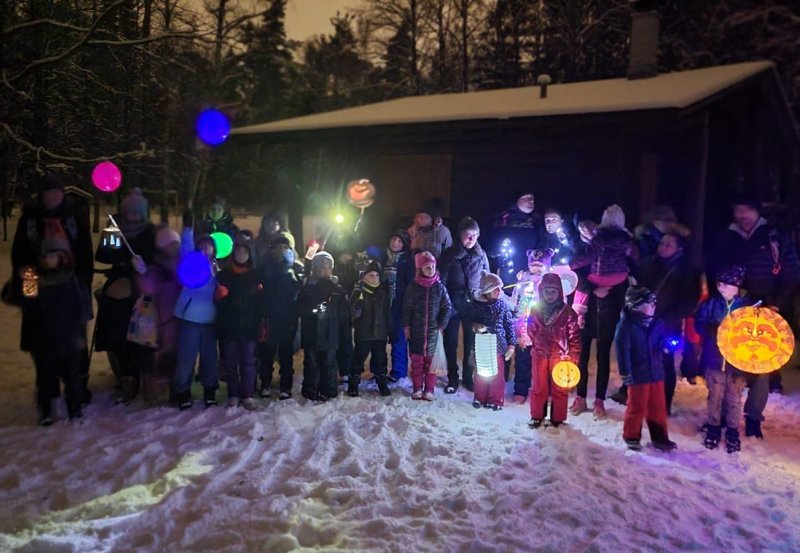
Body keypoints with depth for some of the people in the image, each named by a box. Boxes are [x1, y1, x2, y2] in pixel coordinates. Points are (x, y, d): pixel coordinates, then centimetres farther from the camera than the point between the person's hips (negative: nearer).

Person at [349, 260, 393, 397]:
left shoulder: (383, 291, 6)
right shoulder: (359, 290, -6)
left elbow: (388, 312, 12)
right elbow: (354, 313, -12)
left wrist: (390, 331, 11)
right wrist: (359, 302, -32)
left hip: (380, 333, 3)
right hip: (363, 334, -3)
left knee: (381, 360, 11)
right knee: (359, 359, 3)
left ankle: (383, 384, 22)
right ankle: (353, 386, 14)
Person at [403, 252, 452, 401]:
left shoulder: (439, 287, -1)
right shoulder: (412, 287, 0)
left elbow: (447, 308, 2)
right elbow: (407, 308, 4)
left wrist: (442, 325, -5)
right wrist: (406, 326, 0)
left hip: (433, 330, 0)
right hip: (416, 330, 0)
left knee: (431, 360, 5)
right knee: (416, 360, 6)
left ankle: (429, 389, 14)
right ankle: (417, 388, 17)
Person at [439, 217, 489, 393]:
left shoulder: (481, 255, 5)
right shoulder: (449, 254, -1)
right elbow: (442, 279, -3)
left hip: (474, 305, 1)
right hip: (453, 305, -1)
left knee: (471, 342, 6)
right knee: (451, 342, 5)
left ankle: (468, 377, 21)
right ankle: (452, 379, 17)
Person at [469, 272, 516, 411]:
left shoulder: (503, 304, -1)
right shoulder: (476, 305, -3)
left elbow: (509, 325, 2)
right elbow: (469, 321, 7)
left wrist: (511, 344, -1)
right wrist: (474, 326, -16)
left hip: (498, 345, 0)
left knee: (497, 375, 5)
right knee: (481, 374, 11)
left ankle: (496, 400, 16)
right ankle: (480, 398, 24)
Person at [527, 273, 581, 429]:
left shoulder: (567, 312, -5)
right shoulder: (535, 310, 3)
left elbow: (574, 335, -4)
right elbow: (531, 332, 13)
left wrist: (572, 356, -7)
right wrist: (532, 347, 9)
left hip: (559, 355, -2)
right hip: (540, 355, 2)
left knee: (559, 388, 7)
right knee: (539, 387, 10)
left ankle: (557, 418, 19)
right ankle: (537, 416, 23)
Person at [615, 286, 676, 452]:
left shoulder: (656, 323, 4)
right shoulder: (626, 325, -14)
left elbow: (663, 340, 17)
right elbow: (622, 349, -16)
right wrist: (625, 373, -17)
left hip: (656, 372, 6)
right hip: (638, 374, -6)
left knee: (658, 407, 15)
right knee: (636, 408, 5)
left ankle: (660, 437, 28)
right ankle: (631, 437, 21)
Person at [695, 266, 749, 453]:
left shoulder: (747, 304, -6)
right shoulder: (710, 303, -3)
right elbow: (699, 324, 1)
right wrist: (714, 333, -13)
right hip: (714, 358, 1)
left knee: (734, 398, 11)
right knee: (715, 396, 12)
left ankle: (732, 431, 27)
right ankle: (713, 427, 27)